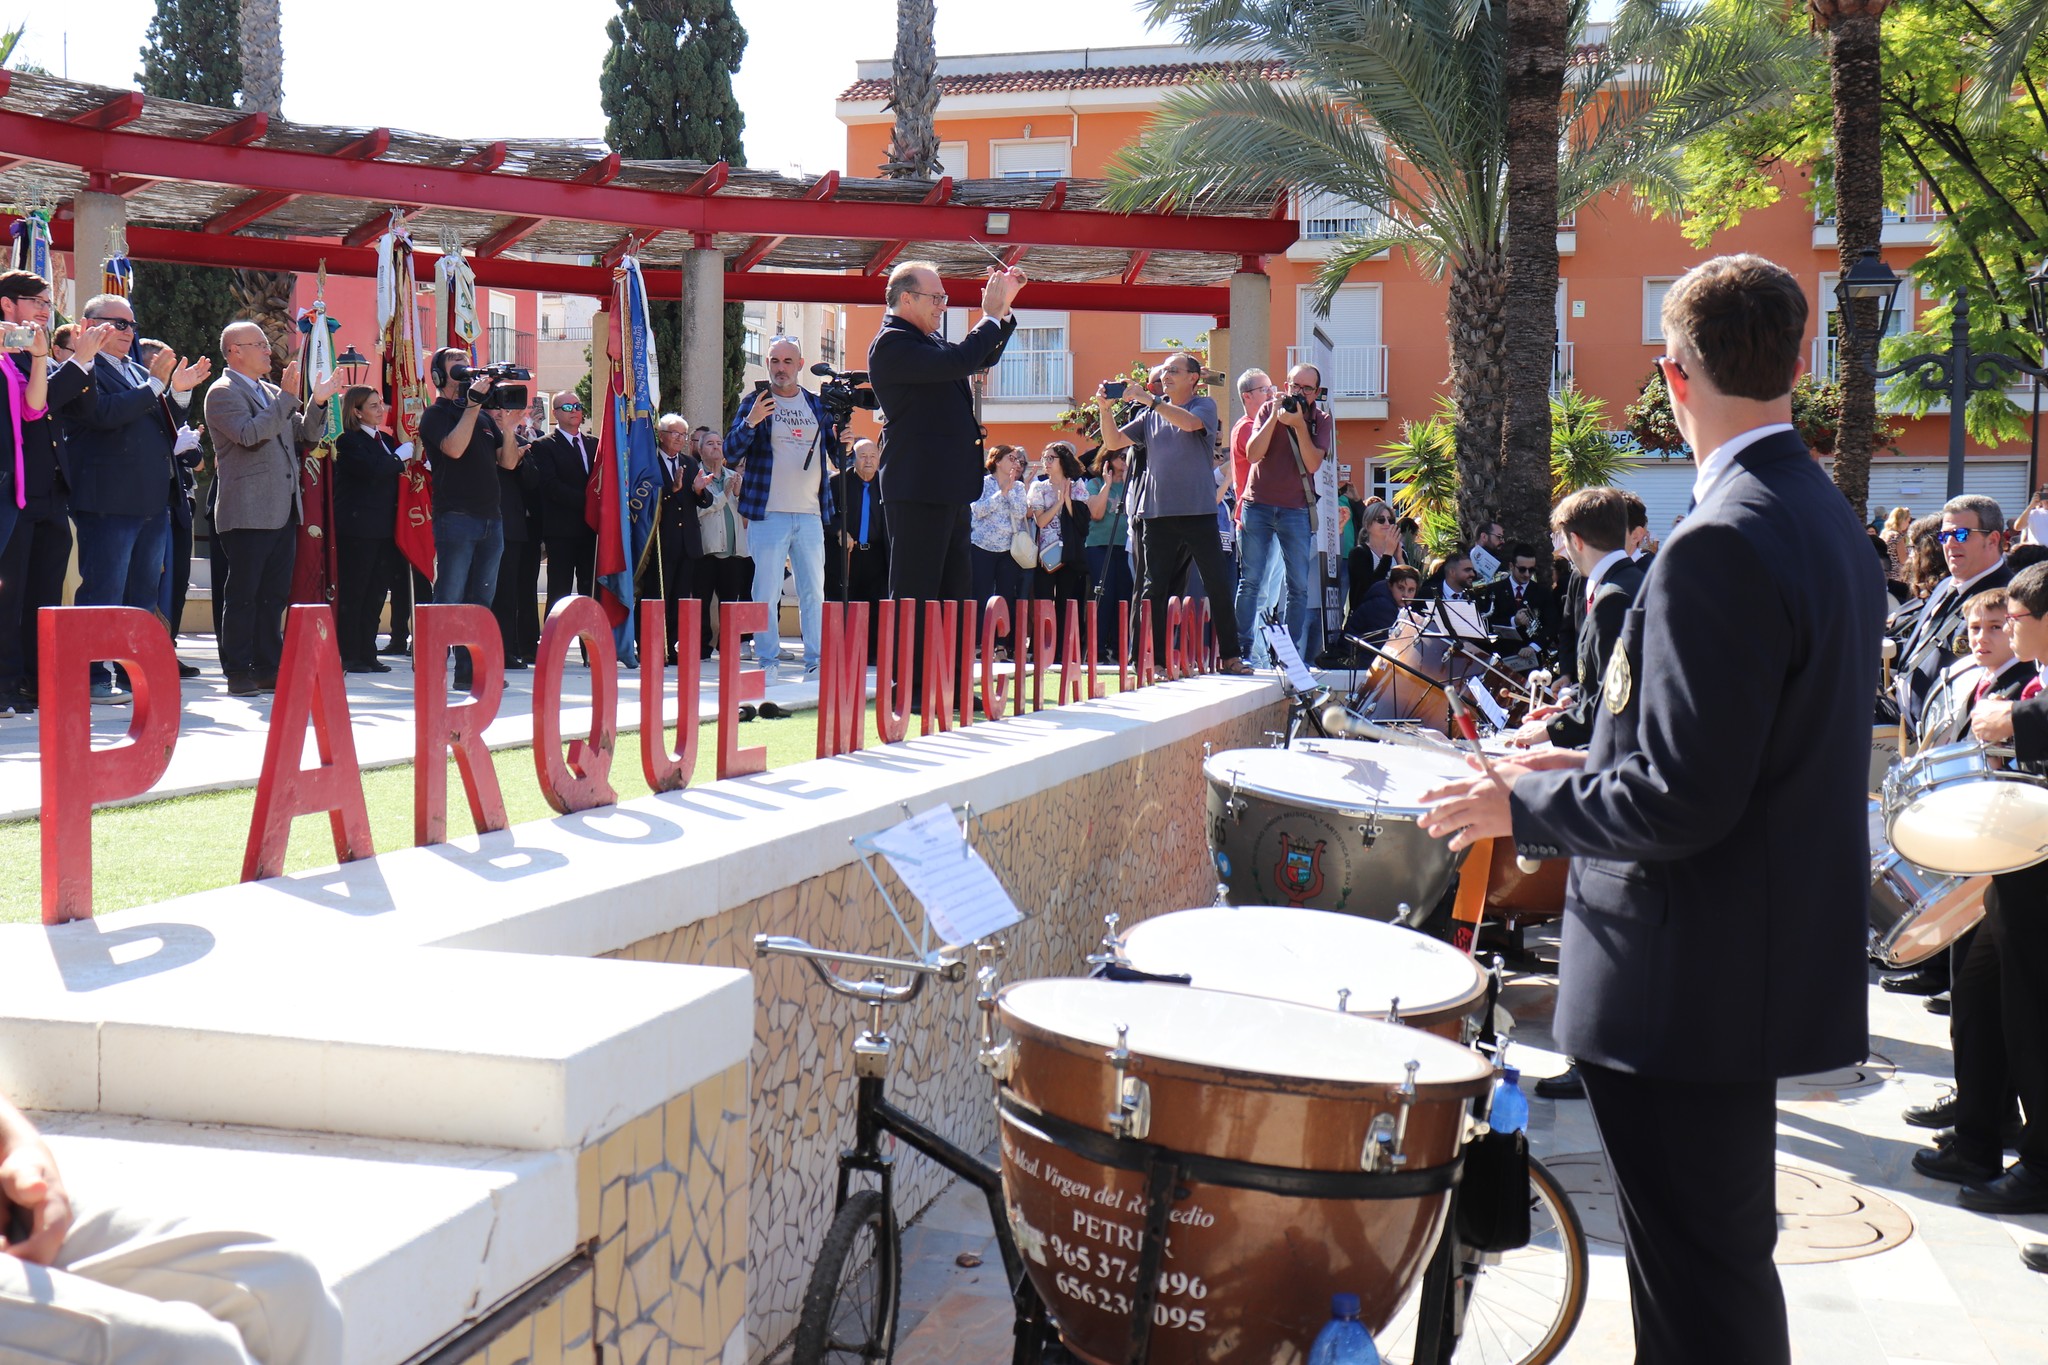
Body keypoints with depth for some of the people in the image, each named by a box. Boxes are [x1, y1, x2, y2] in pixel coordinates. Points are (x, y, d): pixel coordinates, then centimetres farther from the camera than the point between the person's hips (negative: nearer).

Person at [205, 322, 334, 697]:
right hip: (248, 511, -8)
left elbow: (298, 433, 25)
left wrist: (317, 402, 9)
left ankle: (268, 668, 16)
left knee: (274, 595, 11)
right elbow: (250, 434, -21)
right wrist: (287, 397, -22)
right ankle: (238, 673, 1)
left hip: (282, 510, 8)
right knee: (243, 595, -3)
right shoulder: (223, 393, -7)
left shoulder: (271, 392, 19)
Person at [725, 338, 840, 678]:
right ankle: (768, 661, 2)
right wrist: (749, 422, -21)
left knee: (814, 593, 6)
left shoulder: (819, 405, 14)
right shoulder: (755, 402, 5)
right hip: (768, 514, -3)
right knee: (767, 593, -4)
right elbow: (731, 453, -3)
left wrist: (843, 443, -9)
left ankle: (815, 661, 11)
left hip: (810, 515, 3)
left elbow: (839, 459, 14)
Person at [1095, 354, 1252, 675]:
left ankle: (1230, 656, 5)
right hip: (1157, 512, 3)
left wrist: (1149, 399, -20)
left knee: (1218, 584, -3)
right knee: (1154, 588, 2)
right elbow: (1114, 442, 12)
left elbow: (1190, 423, -18)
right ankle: (1153, 659, 6)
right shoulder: (1151, 414, 15)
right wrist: (1105, 408, -4)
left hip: (1198, 512, -3)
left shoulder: (1205, 405, 4)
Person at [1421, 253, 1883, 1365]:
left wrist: (1523, 805, -10)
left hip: (1688, 985, -10)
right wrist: (1594, 767, 16)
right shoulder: (1824, 516, 9)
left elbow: (1680, 802, -25)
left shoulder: (1720, 548, -23)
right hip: (1766, 967, 10)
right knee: (1722, 1264, 23)